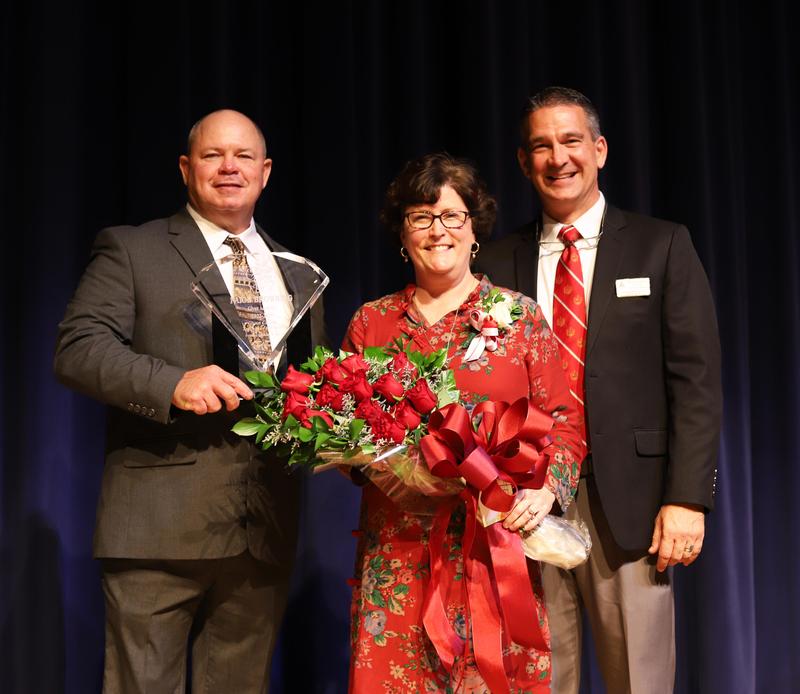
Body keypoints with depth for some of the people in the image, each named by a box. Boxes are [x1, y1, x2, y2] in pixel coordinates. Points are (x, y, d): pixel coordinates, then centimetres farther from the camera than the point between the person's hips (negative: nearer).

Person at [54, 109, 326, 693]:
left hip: (264, 533, 5)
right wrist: (173, 382, -23)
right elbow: (78, 348, -7)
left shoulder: (297, 274, 19)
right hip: (160, 525, -4)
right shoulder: (131, 250, 4)